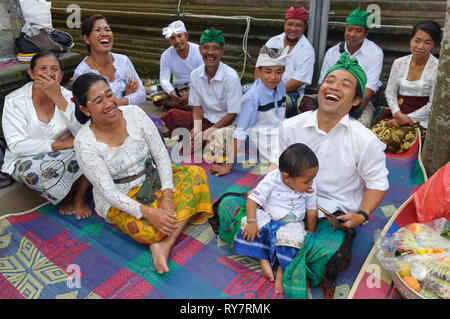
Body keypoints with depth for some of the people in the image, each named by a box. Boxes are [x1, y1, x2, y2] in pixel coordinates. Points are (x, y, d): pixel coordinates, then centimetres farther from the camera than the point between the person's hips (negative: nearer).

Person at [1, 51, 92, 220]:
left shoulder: (67, 96, -7)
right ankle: (66, 196, -4)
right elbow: (16, 145, -19)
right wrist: (60, 144, -27)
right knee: (33, 170, -37)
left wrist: (58, 98, -31)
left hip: (64, 156, 2)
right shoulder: (14, 101, -12)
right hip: (27, 160, -2)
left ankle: (80, 197, -7)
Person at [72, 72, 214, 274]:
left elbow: (161, 155, -7)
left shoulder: (135, 113, -10)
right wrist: (148, 213, -32)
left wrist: (167, 196, -20)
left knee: (196, 174, -20)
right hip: (119, 200, -4)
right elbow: (108, 192, -21)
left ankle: (164, 244, -27)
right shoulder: (84, 143, -20)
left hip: (152, 180, 5)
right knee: (147, 232, -33)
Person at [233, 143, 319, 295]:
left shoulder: (310, 188, -12)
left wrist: (310, 232, 7)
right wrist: (251, 222, -29)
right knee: (250, 227, -27)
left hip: (292, 223, 1)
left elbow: (312, 210, 2)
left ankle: (282, 269, -11)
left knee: (292, 237, -30)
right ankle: (263, 258, -14)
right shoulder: (271, 180, -24)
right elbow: (253, 199, -21)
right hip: (267, 216, -1)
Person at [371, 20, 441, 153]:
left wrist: (408, 118, -13)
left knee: (390, 140, -31)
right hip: (397, 114, 4)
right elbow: (390, 92, 9)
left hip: (420, 121, -3)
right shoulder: (399, 63, 9)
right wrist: (397, 113, -9)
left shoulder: (437, 68, -3)